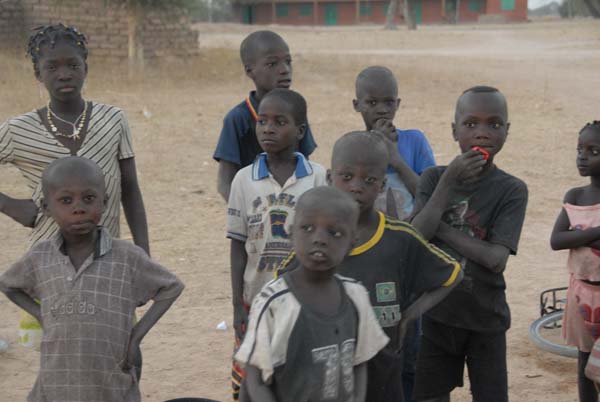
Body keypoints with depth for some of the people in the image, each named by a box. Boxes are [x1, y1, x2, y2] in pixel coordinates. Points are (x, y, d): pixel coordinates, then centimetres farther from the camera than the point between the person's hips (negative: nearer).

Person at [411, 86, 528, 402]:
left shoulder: (511, 190, -10)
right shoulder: (434, 178, -3)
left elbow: (496, 259, -20)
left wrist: (439, 227, -17)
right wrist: (449, 180, -21)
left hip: (486, 320, -2)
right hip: (436, 315, 2)